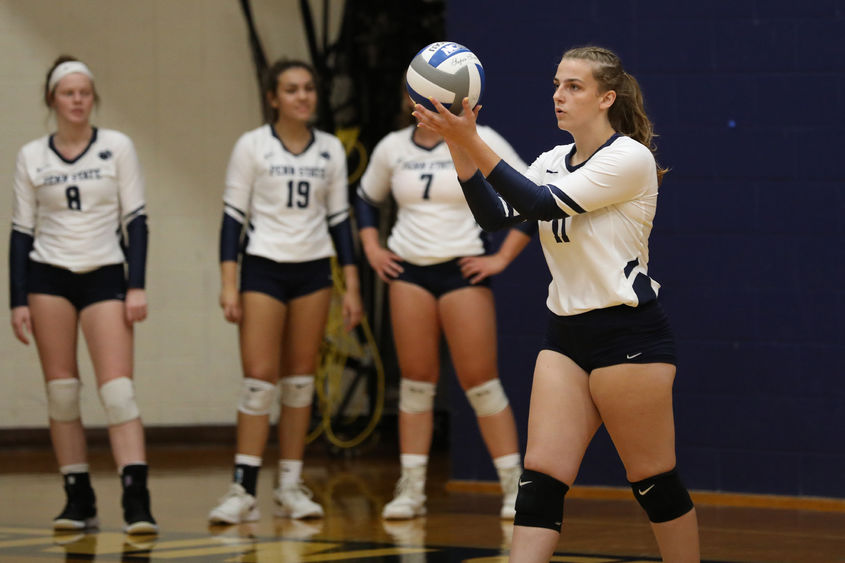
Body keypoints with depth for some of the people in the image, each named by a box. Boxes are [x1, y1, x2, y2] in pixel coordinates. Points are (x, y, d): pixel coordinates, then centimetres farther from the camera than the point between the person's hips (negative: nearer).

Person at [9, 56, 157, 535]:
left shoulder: (118, 147, 1)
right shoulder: (31, 157, 5)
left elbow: (136, 220, 1)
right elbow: (22, 231, 7)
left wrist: (137, 287, -7)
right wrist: (18, 302, 1)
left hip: (104, 277, -2)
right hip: (49, 276, 2)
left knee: (119, 391, -12)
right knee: (61, 392, 1)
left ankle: (137, 499, -20)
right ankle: (79, 500, 8)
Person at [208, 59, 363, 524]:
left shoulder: (330, 150, 6)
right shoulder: (252, 146, -3)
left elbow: (339, 219, 9)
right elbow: (232, 216, -3)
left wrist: (352, 285, 5)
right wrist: (228, 284, -10)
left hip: (313, 271, 3)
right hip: (263, 267, -3)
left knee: (300, 379, 5)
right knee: (259, 378, -10)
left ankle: (290, 486, 10)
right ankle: (243, 490, -9)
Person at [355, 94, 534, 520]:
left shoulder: (479, 142, -4)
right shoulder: (392, 148, 7)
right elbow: (366, 199, 24)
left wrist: (503, 257, -7)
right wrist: (372, 250, 11)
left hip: (462, 271, -3)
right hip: (408, 272, 3)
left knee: (480, 381, -6)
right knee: (416, 381, 3)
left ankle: (514, 488, 1)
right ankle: (411, 490, 7)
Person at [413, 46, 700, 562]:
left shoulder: (630, 157, -12)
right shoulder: (554, 161, 12)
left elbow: (543, 204, -21)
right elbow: (496, 213, -2)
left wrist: (473, 143, -26)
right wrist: (459, 146, -14)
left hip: (629, 334, -7)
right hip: (567, 335, 7)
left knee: (654, 481, 2)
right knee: (541, 477, -4)